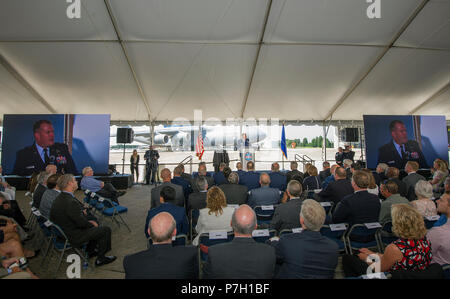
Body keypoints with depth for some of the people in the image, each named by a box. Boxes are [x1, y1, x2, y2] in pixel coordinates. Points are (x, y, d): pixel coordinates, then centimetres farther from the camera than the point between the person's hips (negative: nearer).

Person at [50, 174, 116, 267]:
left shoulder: (60, 198, -1)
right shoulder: (70, 202, -32)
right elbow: (81, 223, -24)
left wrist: (81, 211, 3)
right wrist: (92, 224, -7)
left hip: (64, 231, 10)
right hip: (74, 237, -10)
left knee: (95, 223, 25)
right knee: (106, 230, -4)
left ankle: (90, 251, 35)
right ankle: (100, 259, 11)